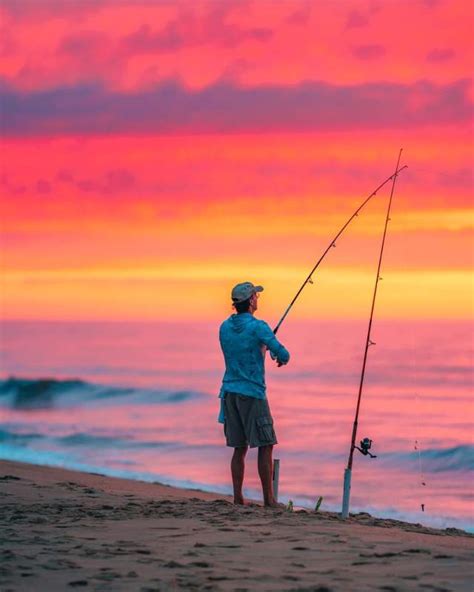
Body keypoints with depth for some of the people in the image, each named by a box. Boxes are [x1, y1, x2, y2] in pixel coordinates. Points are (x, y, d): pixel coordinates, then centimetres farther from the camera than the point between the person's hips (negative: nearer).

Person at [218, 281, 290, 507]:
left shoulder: (225, 327, 9)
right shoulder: (258, 327, -12)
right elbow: (282, 354, -13)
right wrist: (282, 357, 10)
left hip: (230, 392, 6)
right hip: (252, 393, -6)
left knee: (239, 448, 9)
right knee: (265, 446, 0)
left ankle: (238, 497, 5)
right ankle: (268, 498, -1)